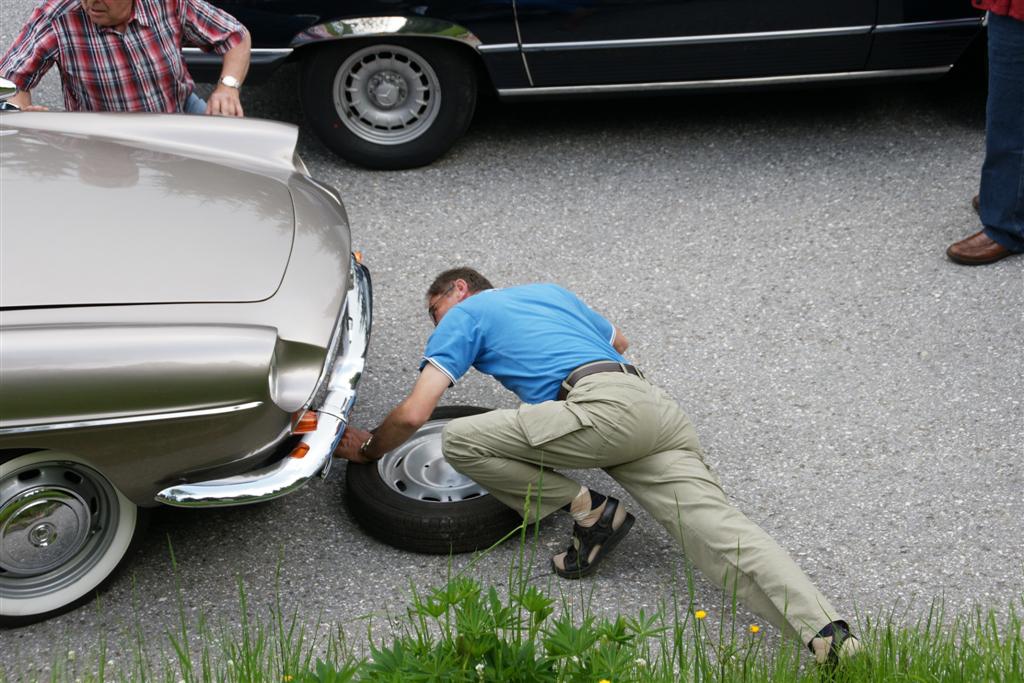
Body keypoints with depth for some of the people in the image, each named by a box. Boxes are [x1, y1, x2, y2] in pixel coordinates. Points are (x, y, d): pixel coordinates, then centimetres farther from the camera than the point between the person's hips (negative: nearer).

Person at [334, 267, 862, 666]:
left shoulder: (464, 315, 17)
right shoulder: (551, 291, 37)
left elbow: (412, 414, 8)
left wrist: (367, 448, 27)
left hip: (604, 407, -7)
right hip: (660, 407, 7)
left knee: (459, 441, -3)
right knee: (719, 528, -11)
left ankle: (588, 511, -4)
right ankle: (826, 633, -32)